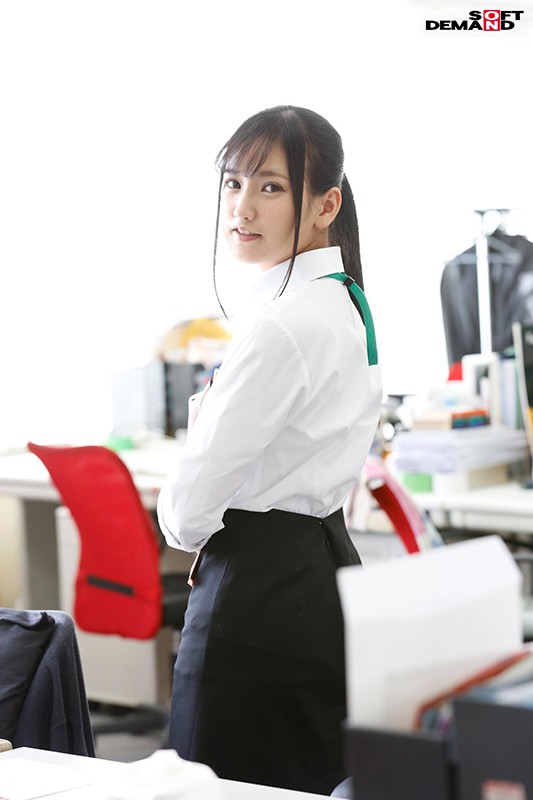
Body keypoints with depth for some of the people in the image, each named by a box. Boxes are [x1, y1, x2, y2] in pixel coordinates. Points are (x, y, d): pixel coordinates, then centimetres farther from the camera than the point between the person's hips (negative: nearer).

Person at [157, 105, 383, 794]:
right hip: (328, 563, 10)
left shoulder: (282, 325, -20)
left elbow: (192, 502, -18)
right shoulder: (345, 304, 10)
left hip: (260, 591, -10)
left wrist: (185, 526, 4)